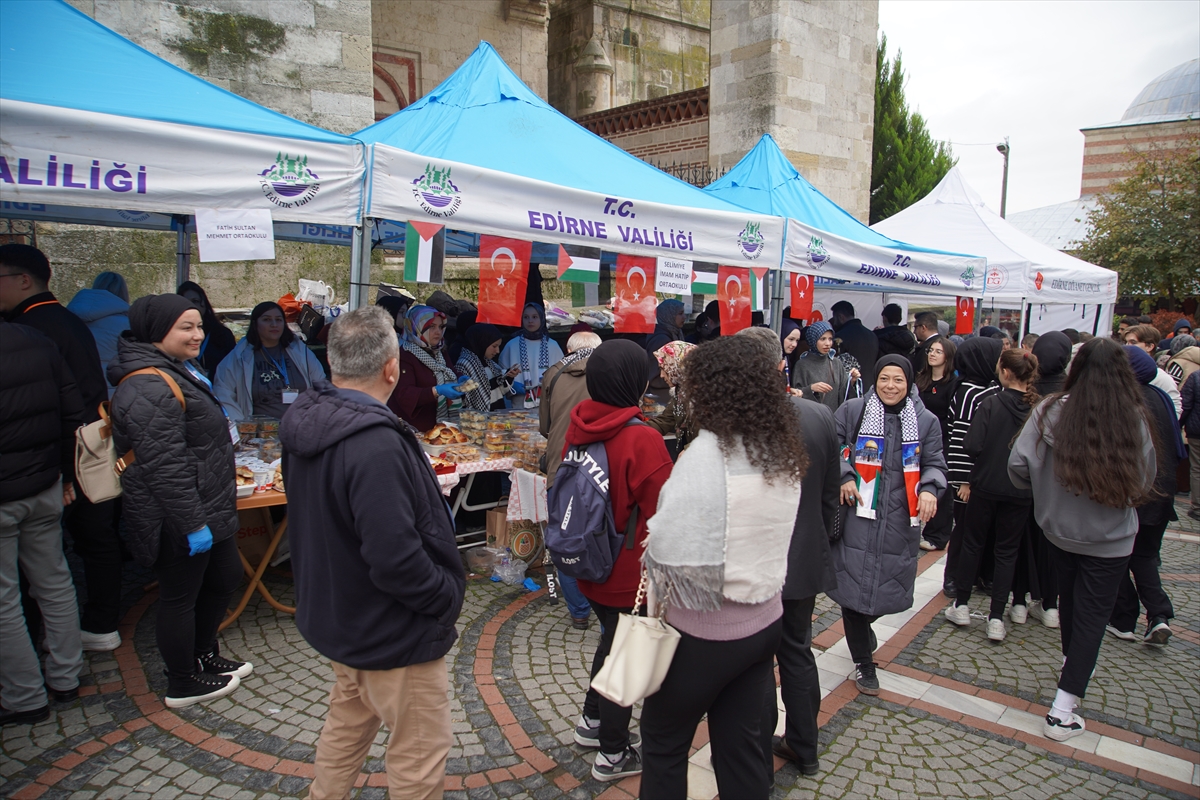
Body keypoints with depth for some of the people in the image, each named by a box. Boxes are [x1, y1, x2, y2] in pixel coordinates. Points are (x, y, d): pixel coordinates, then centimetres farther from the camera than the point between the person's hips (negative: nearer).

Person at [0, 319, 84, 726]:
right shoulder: (37, 342, 0)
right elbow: (72, 415, 5)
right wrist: (68, 474, 14)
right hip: (44, 490, 6)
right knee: (55, 583, 16)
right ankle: (65, 678, 29)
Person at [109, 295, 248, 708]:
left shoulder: (176, 370, 11)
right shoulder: (149, 388, -24)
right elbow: (164, 467, -28)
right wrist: (193, 524, -26)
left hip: (206, 509, 11)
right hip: (176, 521, -10)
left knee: (225, 577, 21)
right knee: (180, 597, 6)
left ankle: (204, 655, 40)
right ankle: (183, 684, 24)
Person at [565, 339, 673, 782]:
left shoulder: (578, 426, -4)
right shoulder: (642, 438, -26)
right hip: (629, 575, -7)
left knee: (612, 640, 28)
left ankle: (592, 721, 45)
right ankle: (612, 754, 29)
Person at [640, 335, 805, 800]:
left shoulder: (707, 455, -24)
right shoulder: (782, 451, -1)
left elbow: (668, 548, -25)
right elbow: (771, 532, 5)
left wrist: (656, 584, -6)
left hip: (707, 630, -6)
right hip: (764, 619, 7)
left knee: (664, 740, 16)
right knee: (741, 744, 21)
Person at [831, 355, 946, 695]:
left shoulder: (925, 421, 5)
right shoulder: (852, 411, -2)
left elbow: (934, 463, 8)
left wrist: (930, 489, -11)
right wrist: (844, 477, -11)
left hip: (900, 521, 3)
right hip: (857, 515, -2)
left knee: (887, 587, 9)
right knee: (853, 584, -1)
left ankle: (864, 625, 46)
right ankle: (863, 664, 18)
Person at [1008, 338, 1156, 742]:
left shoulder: (1052, 411, -16)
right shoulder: (1134, 420, -17)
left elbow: (1018, 466, -16)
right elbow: (1144, 482, -7)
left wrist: (1046, 489, 5)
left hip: (1059, 529, 2)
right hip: (1110, 540, -2)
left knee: (1070, 599, 25)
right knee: (1092, 616, 7)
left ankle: (1070, 662, 49)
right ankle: (1063, 710, 8)